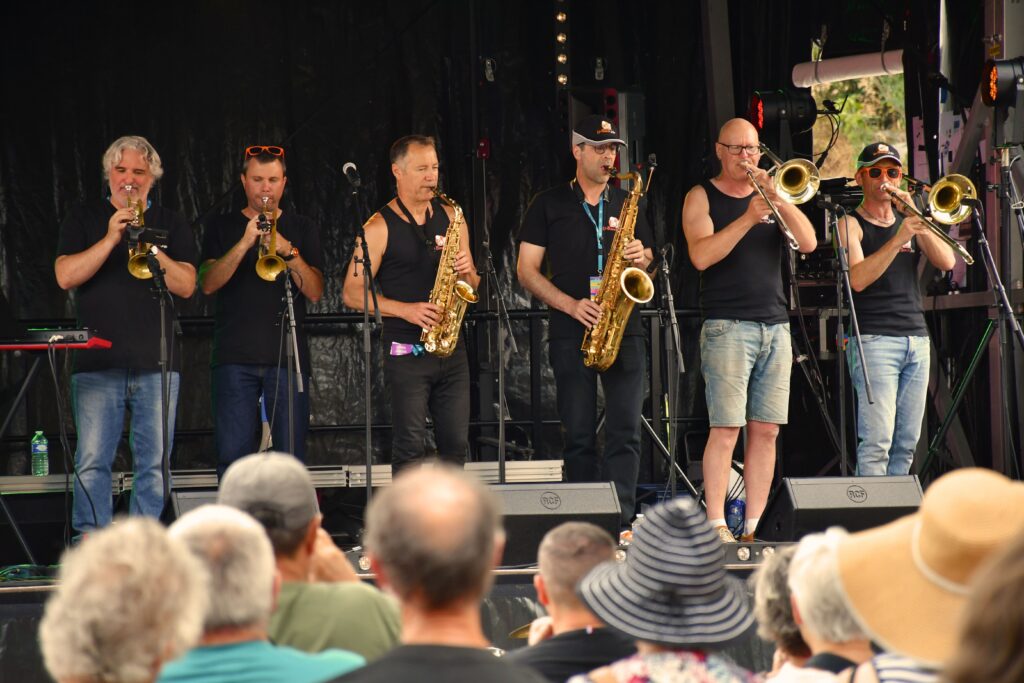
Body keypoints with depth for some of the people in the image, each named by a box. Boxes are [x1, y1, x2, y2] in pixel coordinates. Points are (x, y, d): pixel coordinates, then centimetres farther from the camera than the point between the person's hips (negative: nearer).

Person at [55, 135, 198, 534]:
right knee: (92, 462, -7)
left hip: (157, 365, 1)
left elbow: (186, 285, 1)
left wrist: (151, 248, -13)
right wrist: (110, 240, -13)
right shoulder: (83, 220, 11)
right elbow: (65, 276, -3)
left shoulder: (171, 225, 13)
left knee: (153, 463, -2)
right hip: (98, 363, -1)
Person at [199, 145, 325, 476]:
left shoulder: (303, 229, 13)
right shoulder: (223, 228, 12)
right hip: (235, 358, 0)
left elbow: (315, 293, 1)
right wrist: (245, 243, -14)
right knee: (233, 456, -6)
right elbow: (207, 284, -3)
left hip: (288, 357, 0)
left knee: (291, 456, -4)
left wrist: (288, 251, -14)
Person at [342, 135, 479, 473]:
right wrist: (406, 309, -17)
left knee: (456, 444, 4)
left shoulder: (450, 218, 12)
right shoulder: (380, 227, -3)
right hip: (406, 352, -5)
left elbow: (472, 286, 18)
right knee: (410, 446, -6)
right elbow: (352, 293, -6)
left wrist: (467, 272, -6)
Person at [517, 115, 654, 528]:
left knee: (626, 431, -8)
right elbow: (527, 270, 2)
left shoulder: (627, 204, 15)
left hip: (623, 328, 2)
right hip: (571, 335, -2)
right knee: (579, 436, 0)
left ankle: (620, 522, -9)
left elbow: (649, 260, 22)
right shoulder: (549, 206, 6)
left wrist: (642, 258, -3)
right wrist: (571, 305, -11)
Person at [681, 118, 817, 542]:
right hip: (727, 327, -5)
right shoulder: (702, 197, 5)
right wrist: (746, 220, -20)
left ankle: (755, 527, 5)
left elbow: (808, 243, 2)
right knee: (726, 428, -11)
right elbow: (701, 256, -11)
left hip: (775, 327, 5)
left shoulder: (770, 196, 16)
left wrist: (777, 199, -10)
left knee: (766, 430, 2)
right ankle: (716, 525, -10)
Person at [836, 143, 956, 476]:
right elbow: (857, 279, -14)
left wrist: (916, 215, -7)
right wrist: (898, 239, -23)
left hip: (917, 340, 6)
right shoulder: (851, 224, 3)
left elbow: (946, 262, 3)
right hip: (873, 341, -6)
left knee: (907, 443, 3)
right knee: (877, 442, -15)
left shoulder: (908, 225, 18)